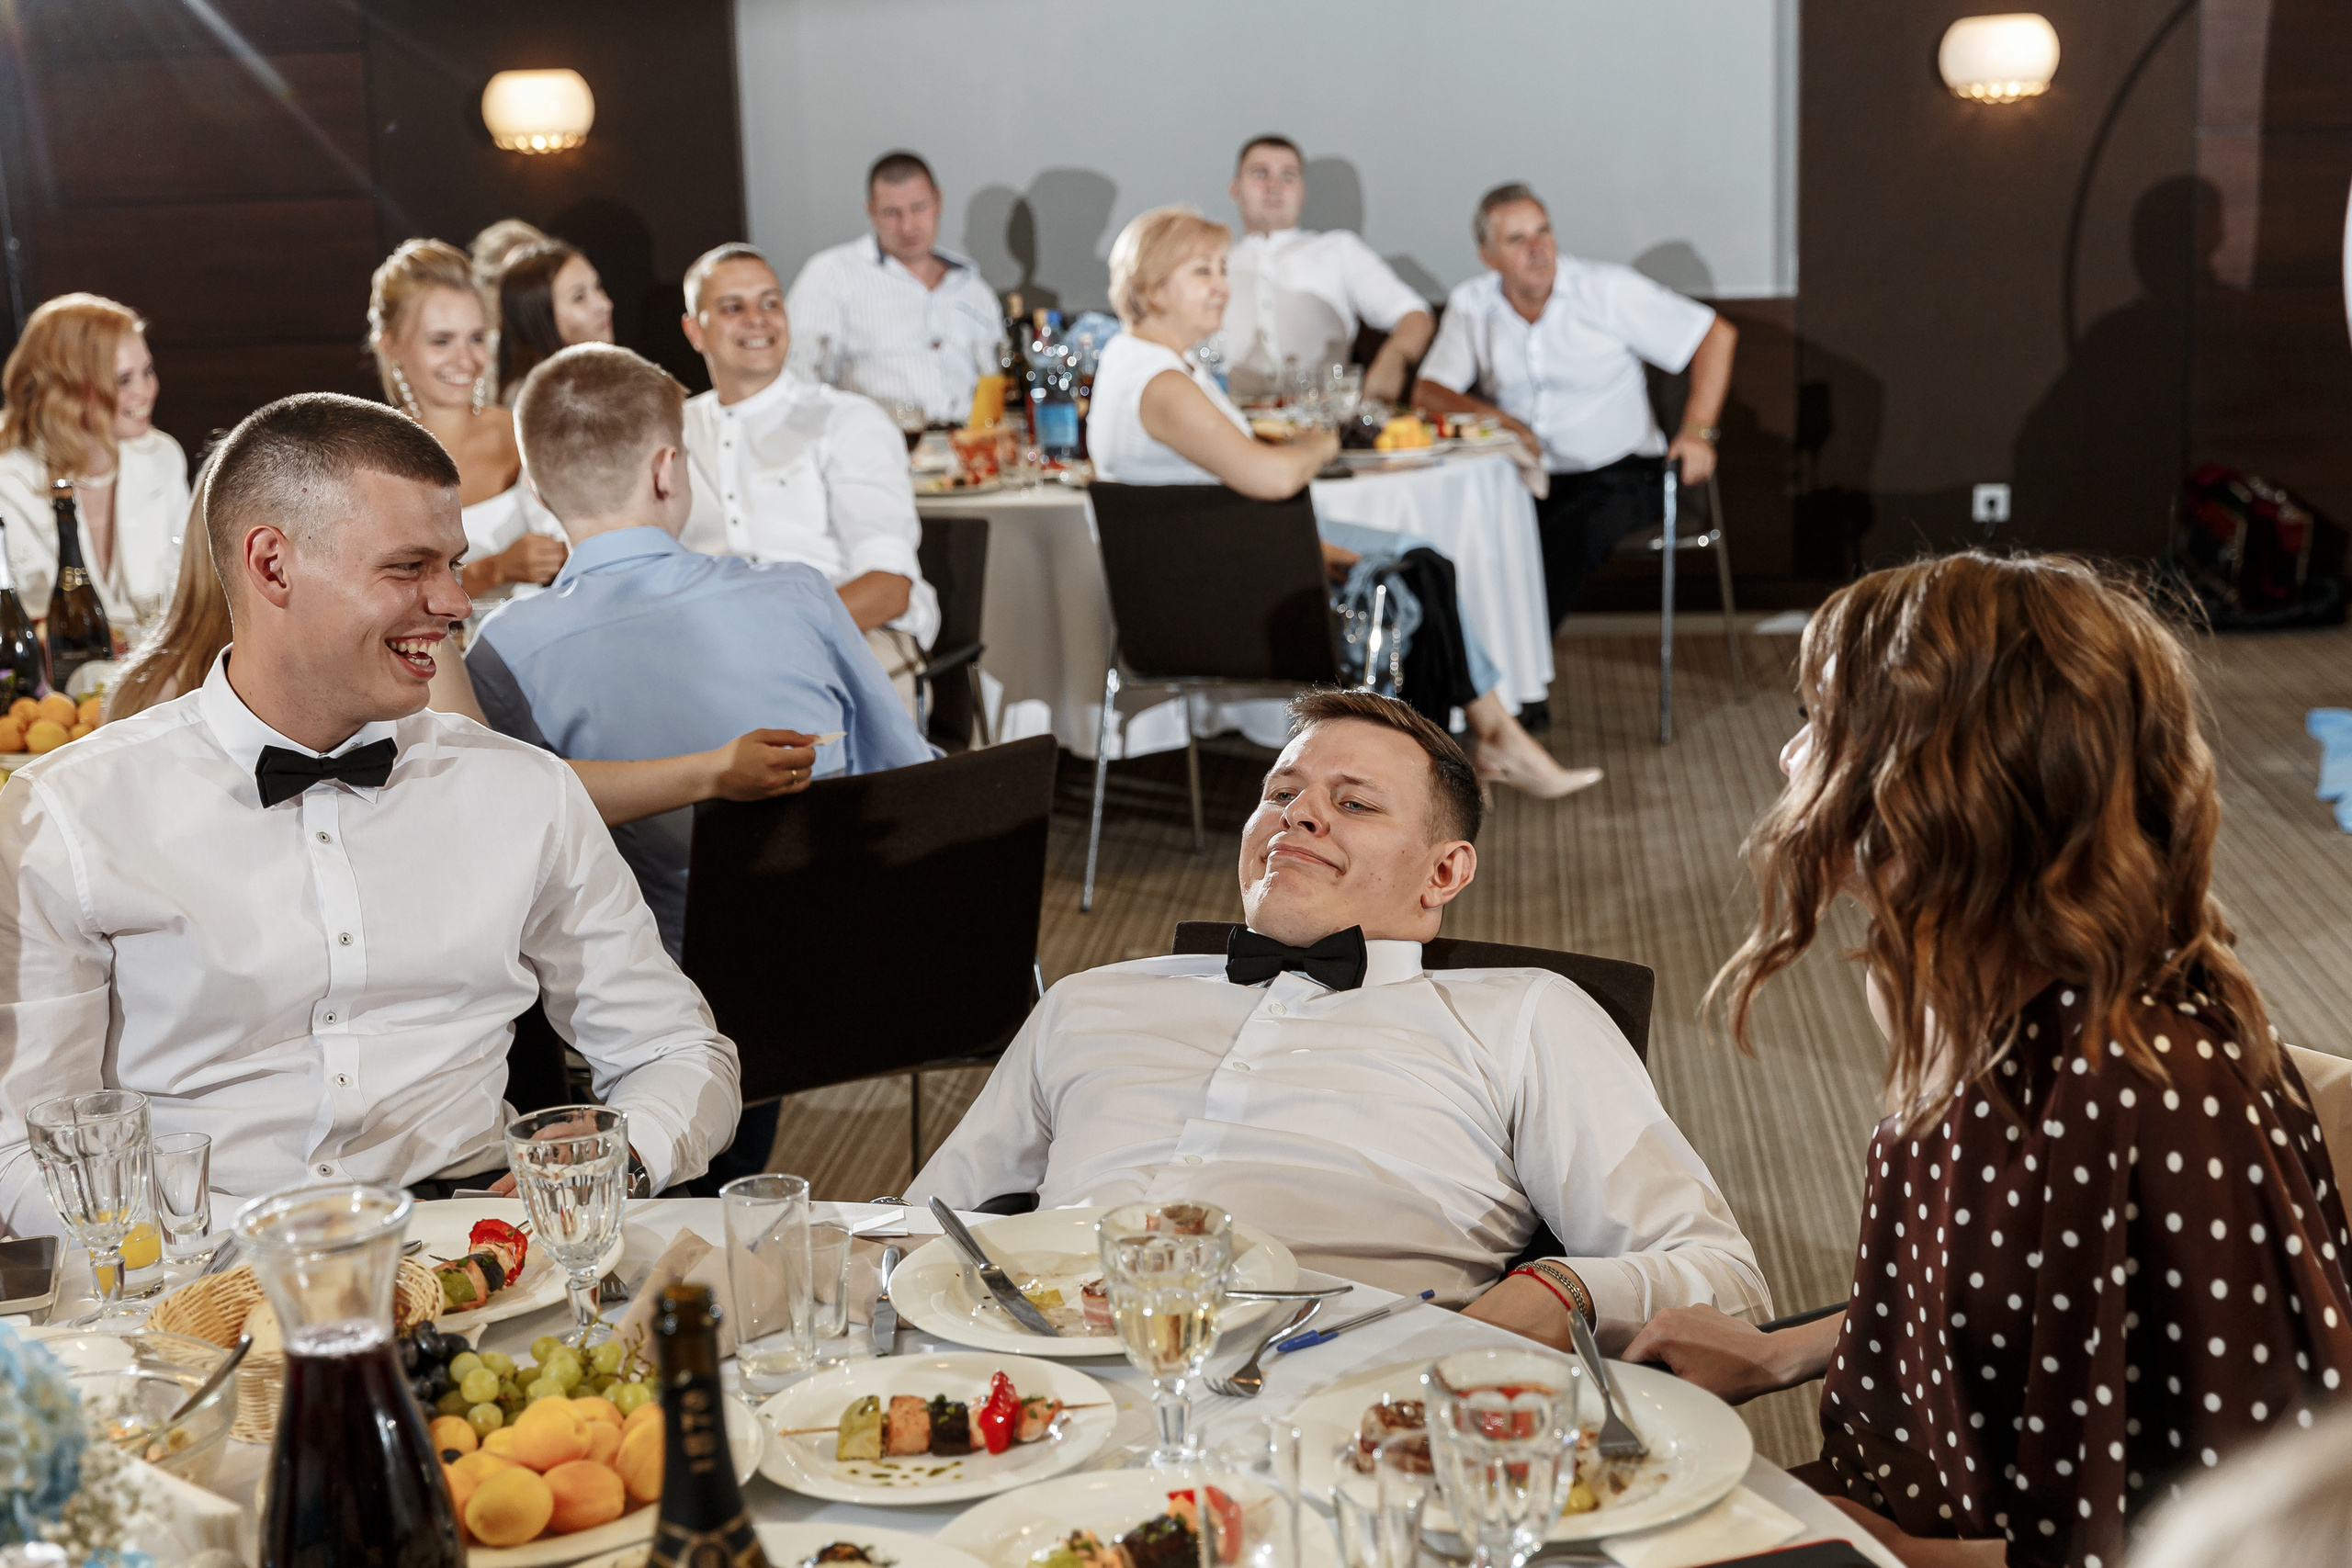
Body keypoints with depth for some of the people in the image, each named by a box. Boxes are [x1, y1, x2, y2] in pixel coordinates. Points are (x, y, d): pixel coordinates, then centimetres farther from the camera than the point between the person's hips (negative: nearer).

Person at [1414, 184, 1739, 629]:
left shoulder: (1606, 289, -4)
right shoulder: (1471, 305, 5)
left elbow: (1717, 335, -1)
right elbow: (1427, 392, 0)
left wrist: (1698, 430, -11)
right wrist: (1496, 418, -19)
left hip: (1619, 473, -2)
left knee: (1566, 536, -35)